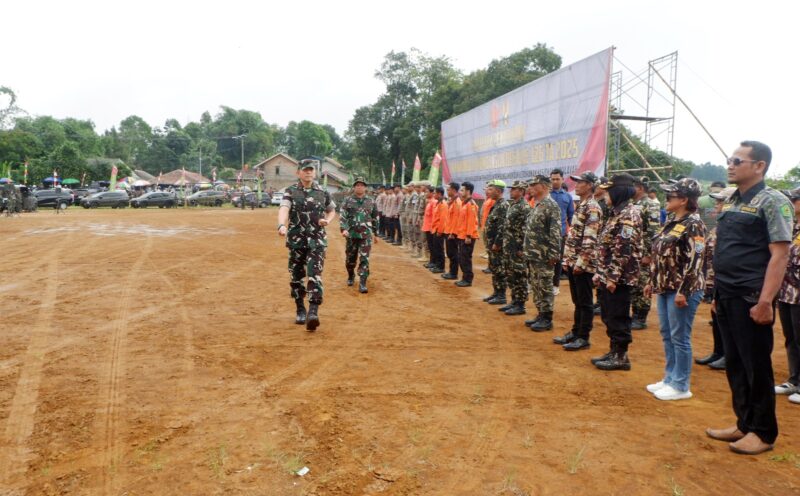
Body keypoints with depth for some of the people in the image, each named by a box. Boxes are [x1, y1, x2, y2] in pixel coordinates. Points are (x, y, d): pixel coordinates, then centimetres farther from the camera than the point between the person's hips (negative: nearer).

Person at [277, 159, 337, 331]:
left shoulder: (322, 192, 6)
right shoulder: (290, 191, 0)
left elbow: (332, 210, 22)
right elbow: (284, 209, -18)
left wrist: (328, 220, -1)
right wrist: (282, 225, -39)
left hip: (317, 239, 0)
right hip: (296, 240, 1)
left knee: (314, 275, -13)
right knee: (296, 276, 9)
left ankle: (313, 312, -18)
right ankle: (300, 311, 25)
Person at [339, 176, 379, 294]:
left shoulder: (371, 202, 7)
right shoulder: (347, 201, 2)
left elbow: (375, 219, 14)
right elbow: (342, 216, -7)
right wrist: (343, 229, -23)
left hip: (366, 235, 0)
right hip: (351, 234, 0)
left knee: (364, 259, -8)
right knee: (350, 258, 13)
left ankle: (362, 283, -7)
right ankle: (351, 276, 38)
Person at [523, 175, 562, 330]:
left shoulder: (551, 205, -15)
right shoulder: (537, 205, 15)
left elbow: (556, 232, -20)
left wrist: (554, 254, -22)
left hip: (544, 256, -9)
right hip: (533, 255, 10)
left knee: (545, 287, -1)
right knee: (536, 286, 14)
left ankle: (547, 319, 7)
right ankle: (540, 315, 24)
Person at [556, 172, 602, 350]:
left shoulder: (592, 208, -14)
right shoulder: (580, 206, 15)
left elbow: (590, 240, -20)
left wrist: (580, 263, -21)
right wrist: (567, 259, 15)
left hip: (584, 264, -9)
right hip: (573, 262, 9)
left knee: (585, 302, 1)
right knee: (577, 300, 16)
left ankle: (583, 337, 9)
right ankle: (575, 332, 26)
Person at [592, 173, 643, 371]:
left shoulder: (629, 215, -16)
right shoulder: (618, 212, 14)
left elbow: (624, 249, -22)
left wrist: (613, 277, -23)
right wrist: (601, 273, 18)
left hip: (618, 277, -10)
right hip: (608, 275, 10)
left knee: (618, 317, 0)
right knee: (609, 316, 16)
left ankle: (621, 357, 10)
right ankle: (614, 351, 27)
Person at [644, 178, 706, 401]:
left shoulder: (693, 224, -13)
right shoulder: (671, 222, 14)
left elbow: (694, 261, -19)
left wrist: (683, 291, -22)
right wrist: (652, 282, 19)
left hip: (682, 290, -9)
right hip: (665, 287, 9)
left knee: (679, 338, 0)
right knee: (667, 336, 15)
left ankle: (681, 386, 11)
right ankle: (670, 378, 27)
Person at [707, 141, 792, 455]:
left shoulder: (772, 201, -9)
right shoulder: (732, 203, 13)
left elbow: (779, 254, -15)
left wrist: (765, 301, -20)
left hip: (750, 299, -7)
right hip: (726, 297, 7)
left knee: (756, 367, 4)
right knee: (734, 364, 15)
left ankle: (763, 432, 20)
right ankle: (744, 424, 29)